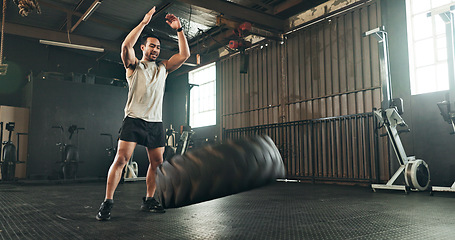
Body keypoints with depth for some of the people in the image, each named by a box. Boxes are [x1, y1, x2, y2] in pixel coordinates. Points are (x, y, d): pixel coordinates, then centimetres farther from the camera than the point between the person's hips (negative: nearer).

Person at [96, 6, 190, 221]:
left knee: (157, 163, 5)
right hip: (134, 120, -4)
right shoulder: (134, 66, 7)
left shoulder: (163, 68, 18)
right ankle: (107, 202, -7)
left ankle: (148, 200, 18)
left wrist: (178, 30, 4)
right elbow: (126, 46, -13)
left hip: (156, 123, 5)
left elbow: (185, 54, 9)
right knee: (121, 159, -13)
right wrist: (144, 22, -12)